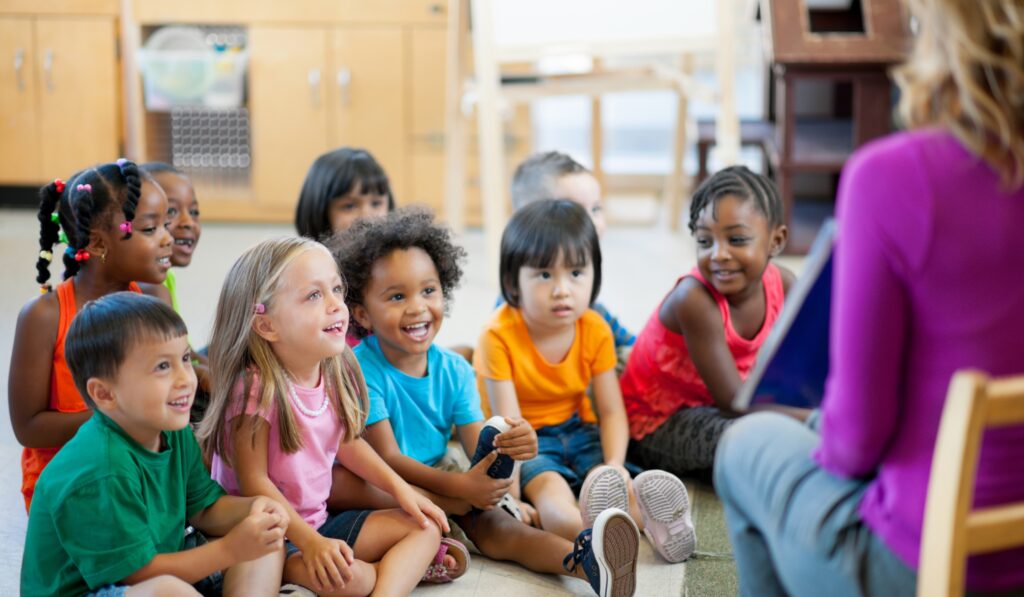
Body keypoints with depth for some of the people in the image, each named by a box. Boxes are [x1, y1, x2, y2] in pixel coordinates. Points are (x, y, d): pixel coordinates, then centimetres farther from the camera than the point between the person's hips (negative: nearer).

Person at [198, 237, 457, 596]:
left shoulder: (335, 372, -1)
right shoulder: (257, 388, -23)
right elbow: (254, 482, -21)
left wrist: (399, 487, 6)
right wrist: (311, 543, -26)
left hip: (318, 521, 8)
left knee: (425, 528, 2)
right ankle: (406, 567, 0)